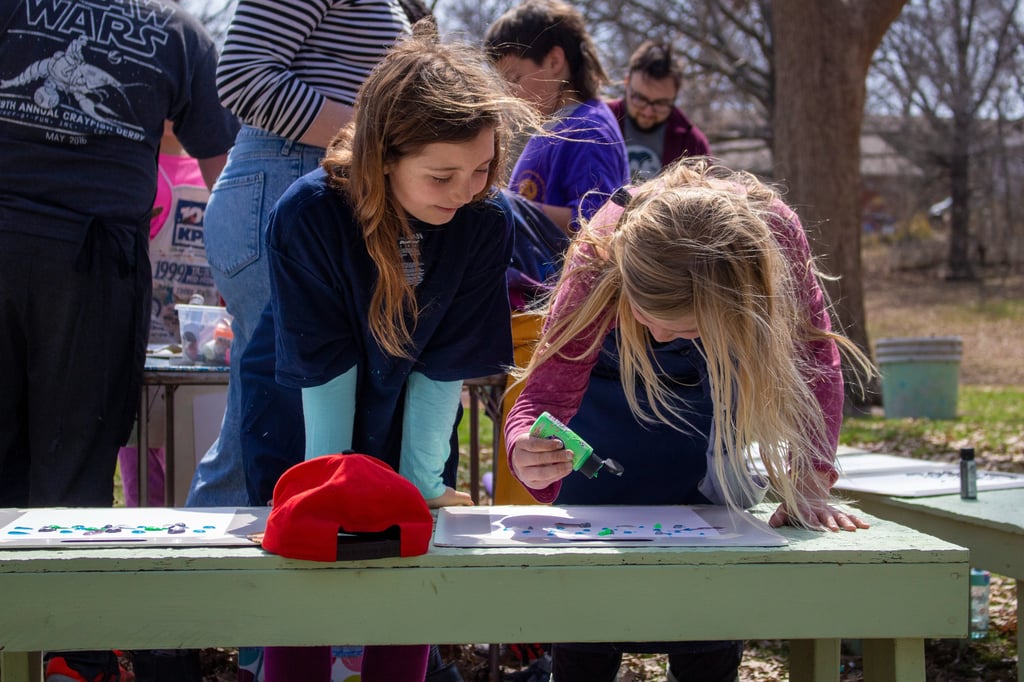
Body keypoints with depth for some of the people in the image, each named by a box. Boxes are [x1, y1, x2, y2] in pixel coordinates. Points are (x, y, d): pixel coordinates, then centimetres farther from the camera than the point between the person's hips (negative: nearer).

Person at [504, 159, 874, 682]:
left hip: (710, 391, 1)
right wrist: (528, 453, -56)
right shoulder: (600, 257, -37)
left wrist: (808, 487, -30)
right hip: (608, 381, -1)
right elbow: (547, 392, -33)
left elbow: (813, 357, -22)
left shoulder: (773, 232, -35)